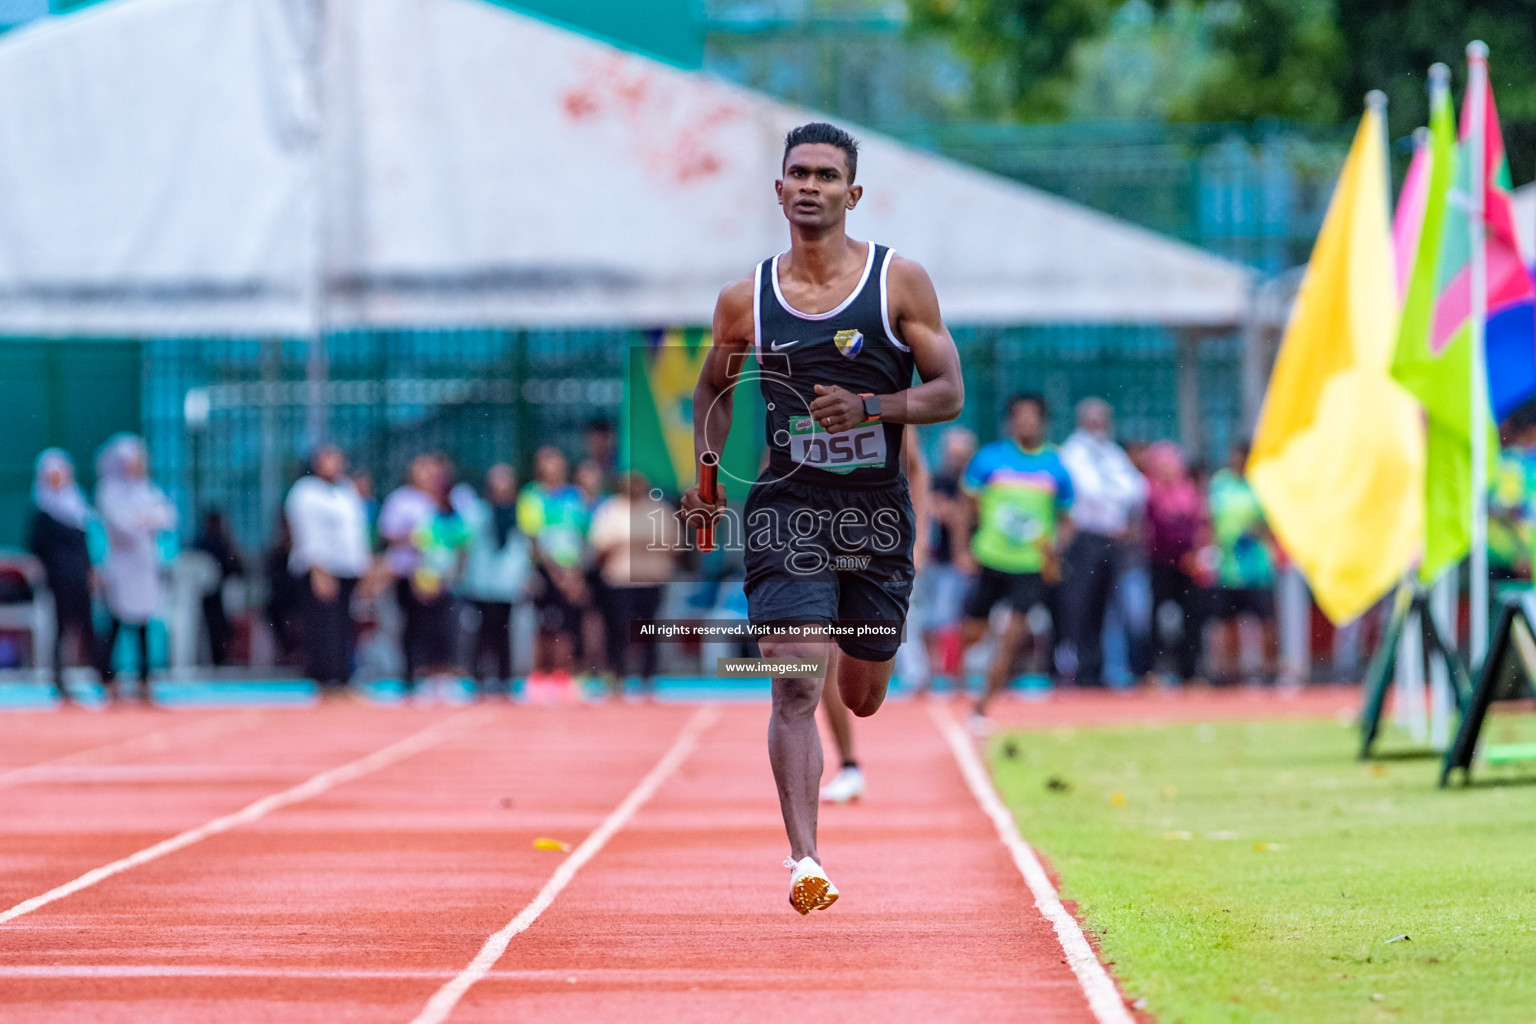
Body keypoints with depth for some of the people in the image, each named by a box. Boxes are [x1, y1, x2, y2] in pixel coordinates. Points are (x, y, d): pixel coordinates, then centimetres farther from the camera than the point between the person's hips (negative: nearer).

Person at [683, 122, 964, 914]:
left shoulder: (900, 283, 0)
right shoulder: (745, 299, 3)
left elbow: (948, 393, -2)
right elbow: (713, 392, 19)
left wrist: (868, 407, -19)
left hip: (877, 514, 1)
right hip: (785, 512, -1)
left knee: (862, 699, 14)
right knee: (797, 687, -17)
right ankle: (804, 861, -19)